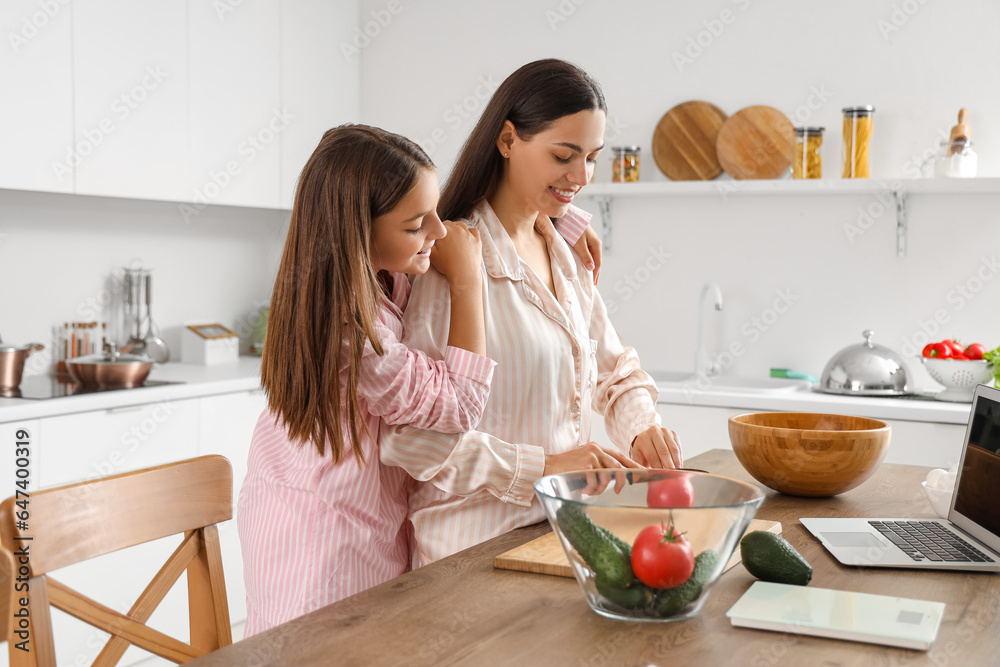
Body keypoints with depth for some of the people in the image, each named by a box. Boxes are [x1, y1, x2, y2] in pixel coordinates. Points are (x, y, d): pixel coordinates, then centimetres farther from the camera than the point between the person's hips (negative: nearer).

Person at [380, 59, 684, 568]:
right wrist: (543, 466, -22)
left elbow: (615, 371, 21)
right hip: (477, 541, -6)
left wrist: (641, 425, -1)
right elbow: (404, 433, -19)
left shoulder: (567, 253, 12)